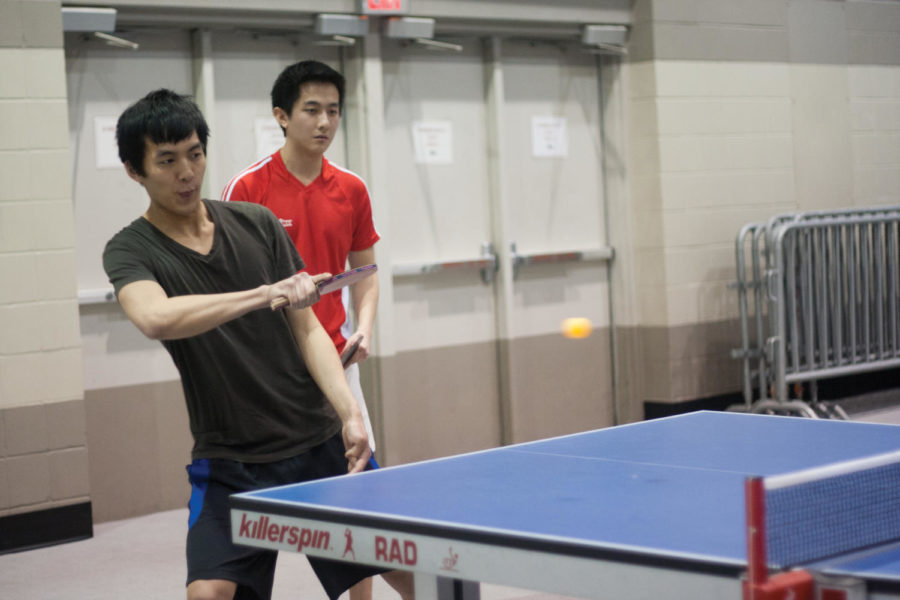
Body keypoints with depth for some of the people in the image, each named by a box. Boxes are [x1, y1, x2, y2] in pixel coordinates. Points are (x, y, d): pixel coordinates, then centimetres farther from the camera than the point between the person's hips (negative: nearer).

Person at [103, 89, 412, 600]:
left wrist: (350, 414, -9)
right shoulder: (130, 250, -6)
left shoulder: (257, 224, 4)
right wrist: (268, 293, -33)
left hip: (321, 442, 3)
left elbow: (307, 329, 4)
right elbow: (156, 318, -29)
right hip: (230, 463, -3)